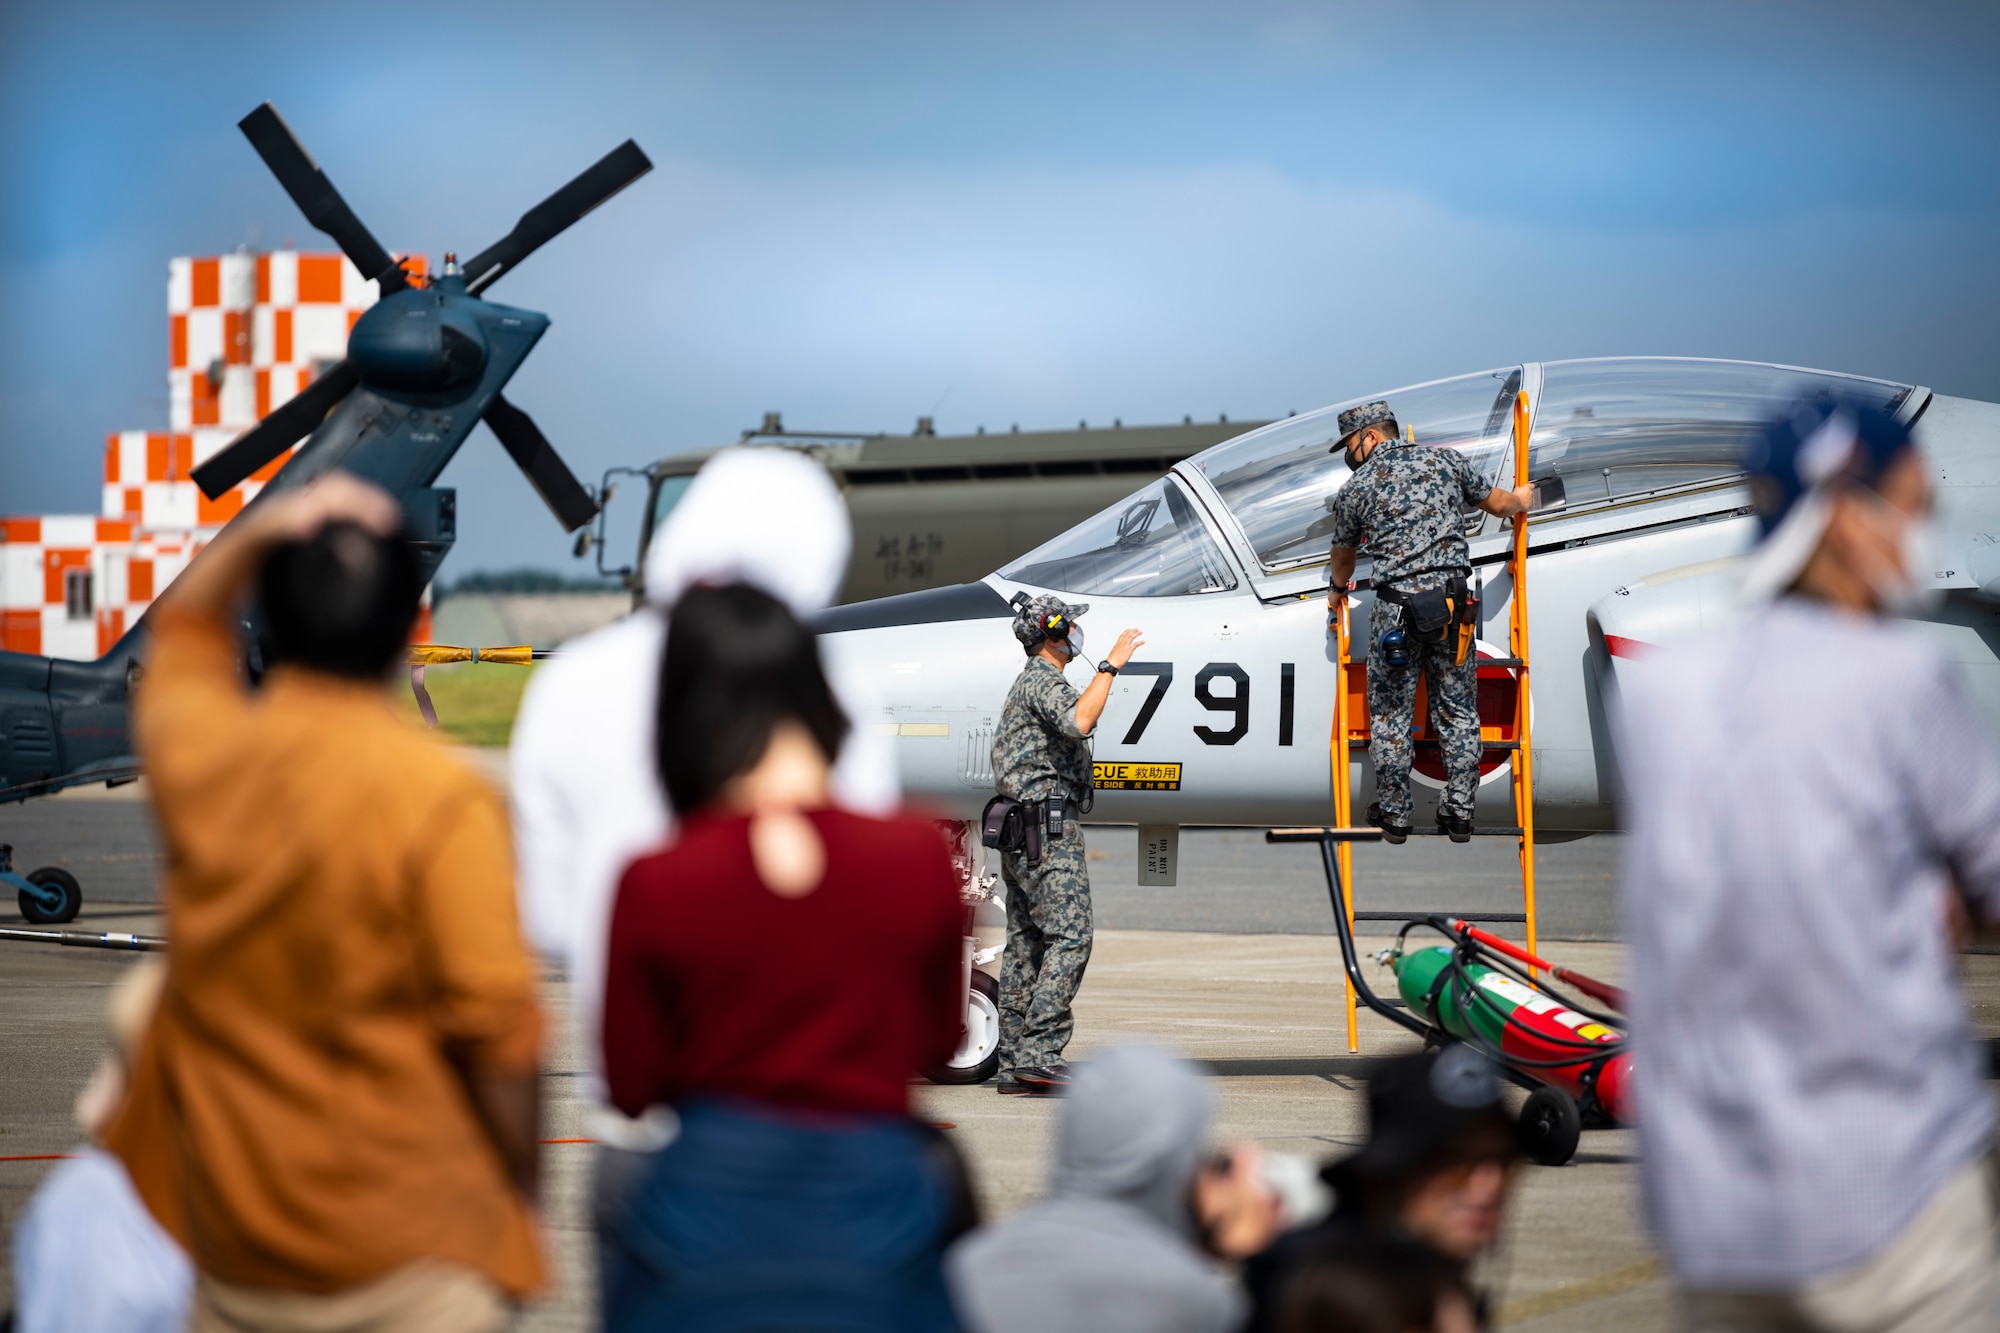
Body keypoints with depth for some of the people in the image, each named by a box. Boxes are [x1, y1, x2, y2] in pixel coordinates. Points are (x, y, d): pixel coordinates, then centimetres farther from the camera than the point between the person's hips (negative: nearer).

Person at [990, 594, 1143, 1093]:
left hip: (1023, 833, 11)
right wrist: (1110, 666, -24)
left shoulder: (1028, 683, 24)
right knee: (1069, 940, -13)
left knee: (1026, 946, 6)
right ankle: (1037, 1056, -19)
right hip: (1049, 828, -11)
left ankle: (1014, 1065, 4)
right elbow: (1077, 723, -30)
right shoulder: (1042, 681, -9)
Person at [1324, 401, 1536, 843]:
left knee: (1390, 715, 9)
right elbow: (1496, 503, 21)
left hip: (1397, 607, -3)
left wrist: (1338, 590, 42)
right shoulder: (1447, 460, 8)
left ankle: (1393, 815, 13)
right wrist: (1521, 500, 46)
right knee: (1458, 713, 12)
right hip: (1452, 602, 3)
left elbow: (1343, 554, 20)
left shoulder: (1357, 489, 3)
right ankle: (1459, 813, 14)